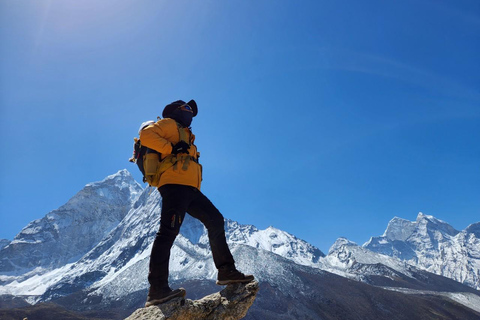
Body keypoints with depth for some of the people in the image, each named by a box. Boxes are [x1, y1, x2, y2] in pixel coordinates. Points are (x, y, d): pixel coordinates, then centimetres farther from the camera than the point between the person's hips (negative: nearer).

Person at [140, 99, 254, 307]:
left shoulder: (186, 136, 33)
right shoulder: (169, 124, 10)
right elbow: (146, 135, -7)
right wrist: (171, 148, -11)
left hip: (190, 189, 9)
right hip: (175, 184, -9)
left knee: (215, 220, 6)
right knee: (169, 231, -17)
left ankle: (226, 271, 10)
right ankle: (157, 289, -17)